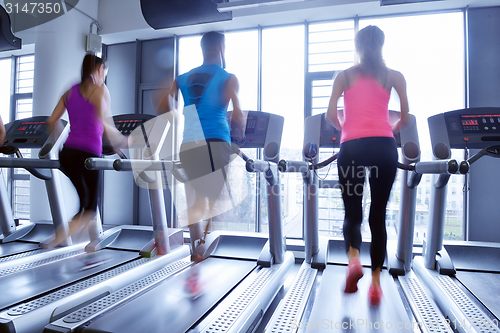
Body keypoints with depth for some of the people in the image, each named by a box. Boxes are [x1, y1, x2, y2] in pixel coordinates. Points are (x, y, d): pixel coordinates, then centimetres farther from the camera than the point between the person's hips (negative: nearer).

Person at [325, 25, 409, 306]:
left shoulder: (345, 75, 14)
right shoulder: (393, 76, 15)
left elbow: (331, 115, 5)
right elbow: (406, 117, 8)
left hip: (352, 146, 0)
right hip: (384, 146, 1)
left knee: (352, 212, 11)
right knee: (378, 215, 8)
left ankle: (354, 258, -15)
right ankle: (376, 282, 7)